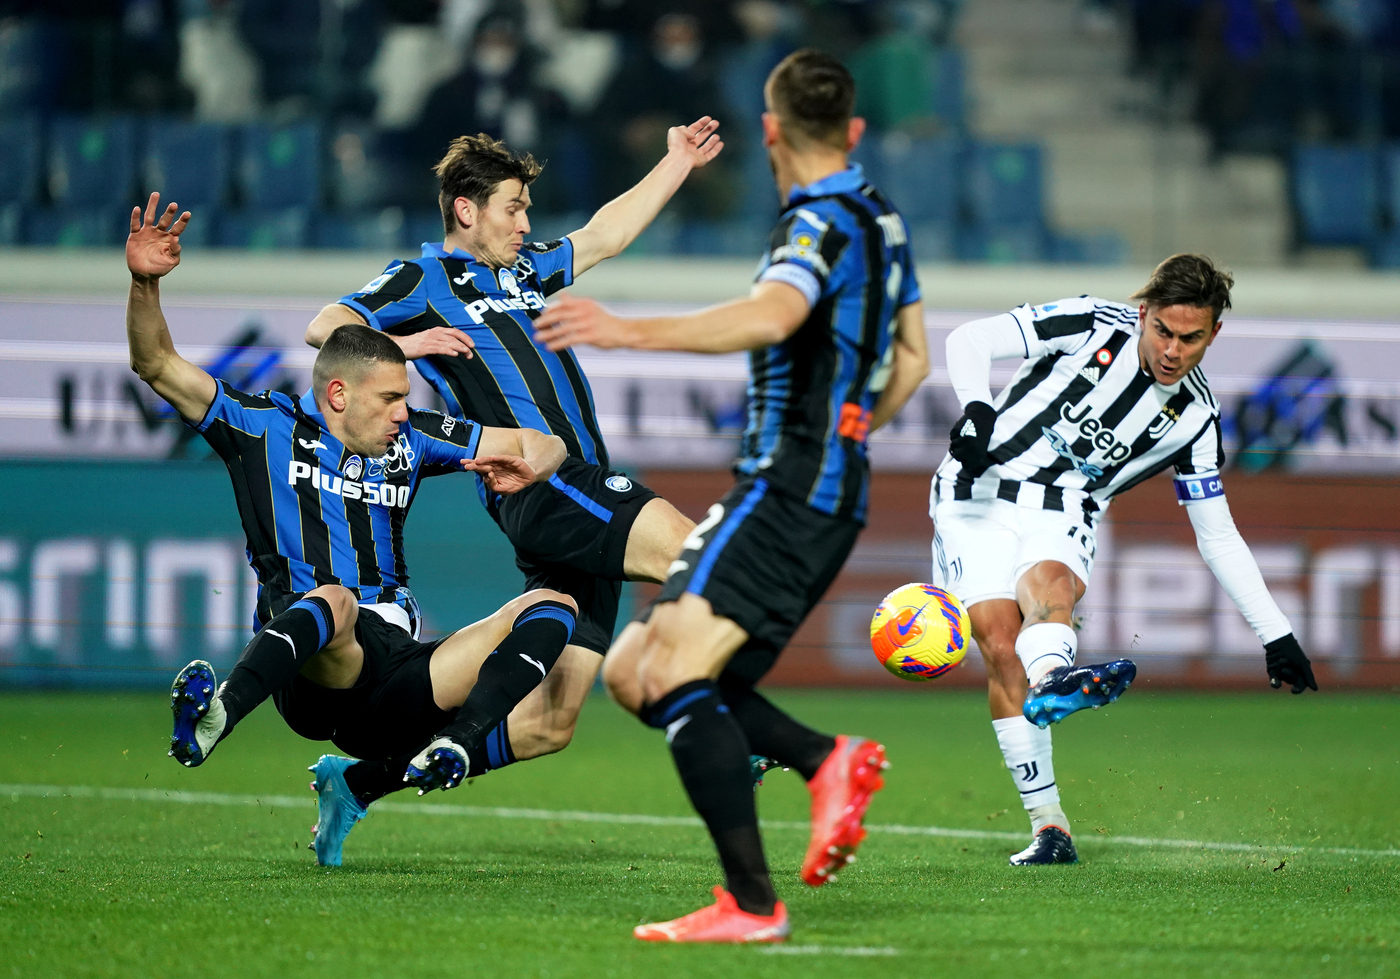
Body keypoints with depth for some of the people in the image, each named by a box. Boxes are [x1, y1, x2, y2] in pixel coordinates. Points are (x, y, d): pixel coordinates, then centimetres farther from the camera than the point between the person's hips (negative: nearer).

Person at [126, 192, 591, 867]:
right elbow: (156, 365, 3)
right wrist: (145, 284, -15)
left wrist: (525, 466, 0)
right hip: (310, 679, -5)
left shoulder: (409, 439, 20)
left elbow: (544, 447, 24)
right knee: (331, 600, -39)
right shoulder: (267, 429, 9)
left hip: (398, 673, 5)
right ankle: (208, 723, -62)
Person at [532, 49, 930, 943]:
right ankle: (829, 761, -1)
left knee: (671, 677, -17)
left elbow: (771, 316, -33)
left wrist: (633, 331, -40)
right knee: (632, 671, 10)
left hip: (788, 490, -9)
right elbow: (912, 356, 29)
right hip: (830, 497, 9)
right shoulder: (882, 221, 17)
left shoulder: (822, 223, -12)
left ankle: (752, 904, -22)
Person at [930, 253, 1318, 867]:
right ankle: (1048, 825, -20)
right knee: (1000, 643, -19)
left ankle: (1050, 682, -67)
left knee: (1049, 584, -33)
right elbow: (969, 341, -6)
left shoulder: (1194, 419, 3)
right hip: (978, 495, -1)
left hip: (1062, 519, 2)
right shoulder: (1093, 326, -6)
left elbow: (1218, 536, 11)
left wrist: (1276, 634, 5)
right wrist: (977, 408, -26)